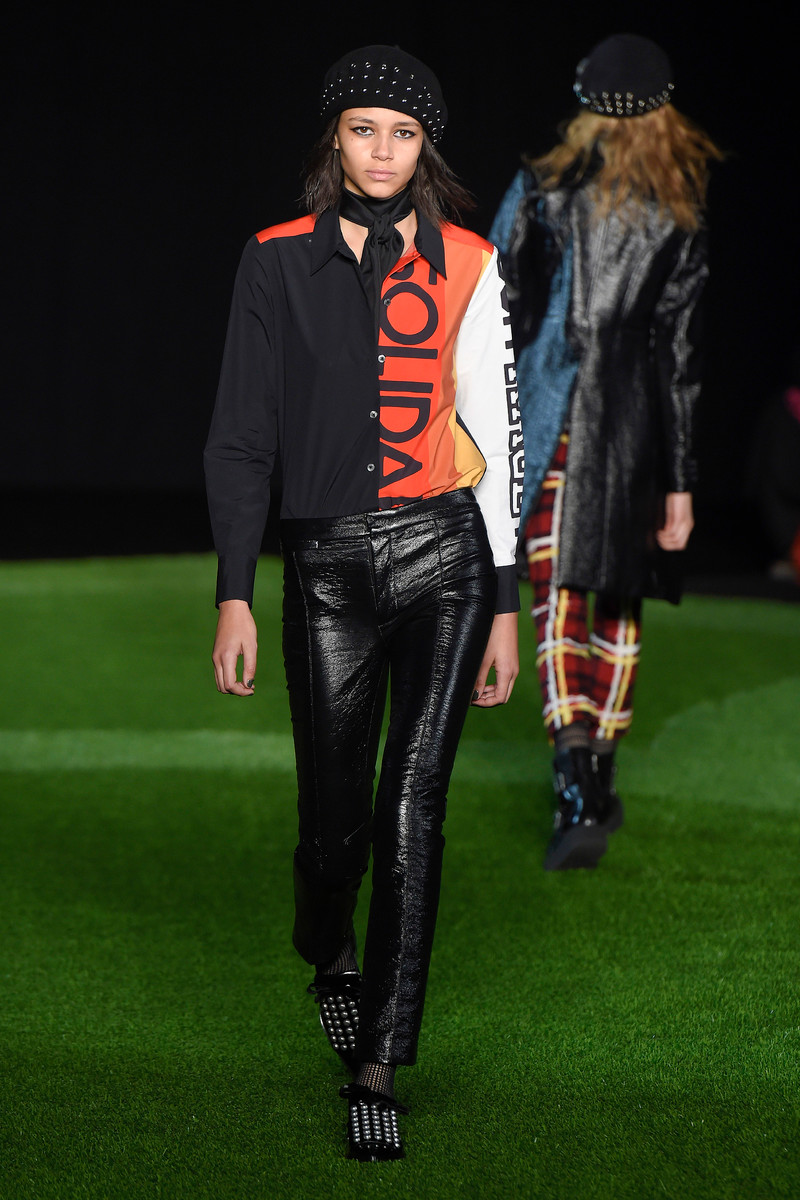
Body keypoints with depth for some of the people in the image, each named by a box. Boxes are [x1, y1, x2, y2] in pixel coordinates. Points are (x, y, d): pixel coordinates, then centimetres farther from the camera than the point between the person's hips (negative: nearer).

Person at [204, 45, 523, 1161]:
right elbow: (241, 435, 4)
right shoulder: (279, 260, 4)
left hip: (443, 553, 0)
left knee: (412, 814, -7)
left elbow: (494, 433, 7)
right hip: (327, 560, 0)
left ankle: (379, 1068, -2)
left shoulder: (464, 263, 5)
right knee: (335, 807, 5)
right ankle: (331, 951, 40)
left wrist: (505, 604, 5)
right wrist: (234, 595, -2)